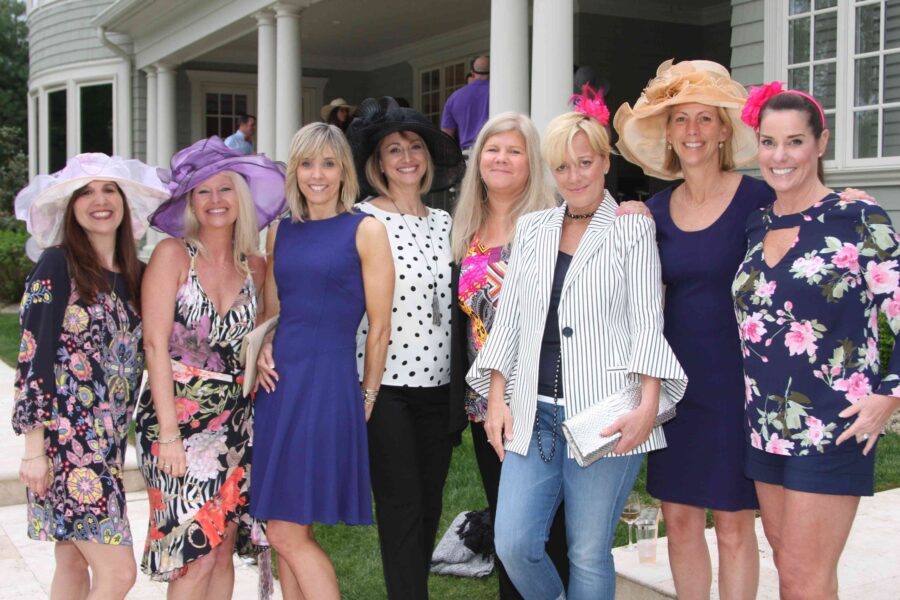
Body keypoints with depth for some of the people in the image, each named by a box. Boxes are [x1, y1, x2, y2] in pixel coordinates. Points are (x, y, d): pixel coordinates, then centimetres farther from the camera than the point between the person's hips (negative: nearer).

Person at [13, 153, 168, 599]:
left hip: (107, 442, 7)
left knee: (74, 562, 13)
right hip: (66, 440, -6)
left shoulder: (132, 274, 11)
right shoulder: (58, 265, -9)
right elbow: (33, 357, -12)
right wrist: (34, 448, -14)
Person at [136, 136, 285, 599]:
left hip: (236, 419, 5)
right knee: (197, 557, -6)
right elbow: (156, 344, -10)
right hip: (179, 415, -4)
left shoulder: (255, 265, 8)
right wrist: (169, 433, -15)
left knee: (223, 550, 8)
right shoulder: (173, 254, -5)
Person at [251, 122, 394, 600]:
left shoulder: (365, 230, -4)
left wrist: (367, 397, 0)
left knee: (286, 533, -6)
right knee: (293, 534, 9)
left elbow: (379, 326, -3)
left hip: (329, 381, -6)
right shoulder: (280, 232, 12)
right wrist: (264, 347, 3)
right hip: (280, 381, 6)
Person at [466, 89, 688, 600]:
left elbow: (648, 322, -4)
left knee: (589, 553, 3)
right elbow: (509, 318, 13)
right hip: (534, 412, 4)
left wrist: (648, 407, -15)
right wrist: (497, 399, 5)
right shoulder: (531, 229, 14)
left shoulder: (634, 230, 2)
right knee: (514, 543, -2)